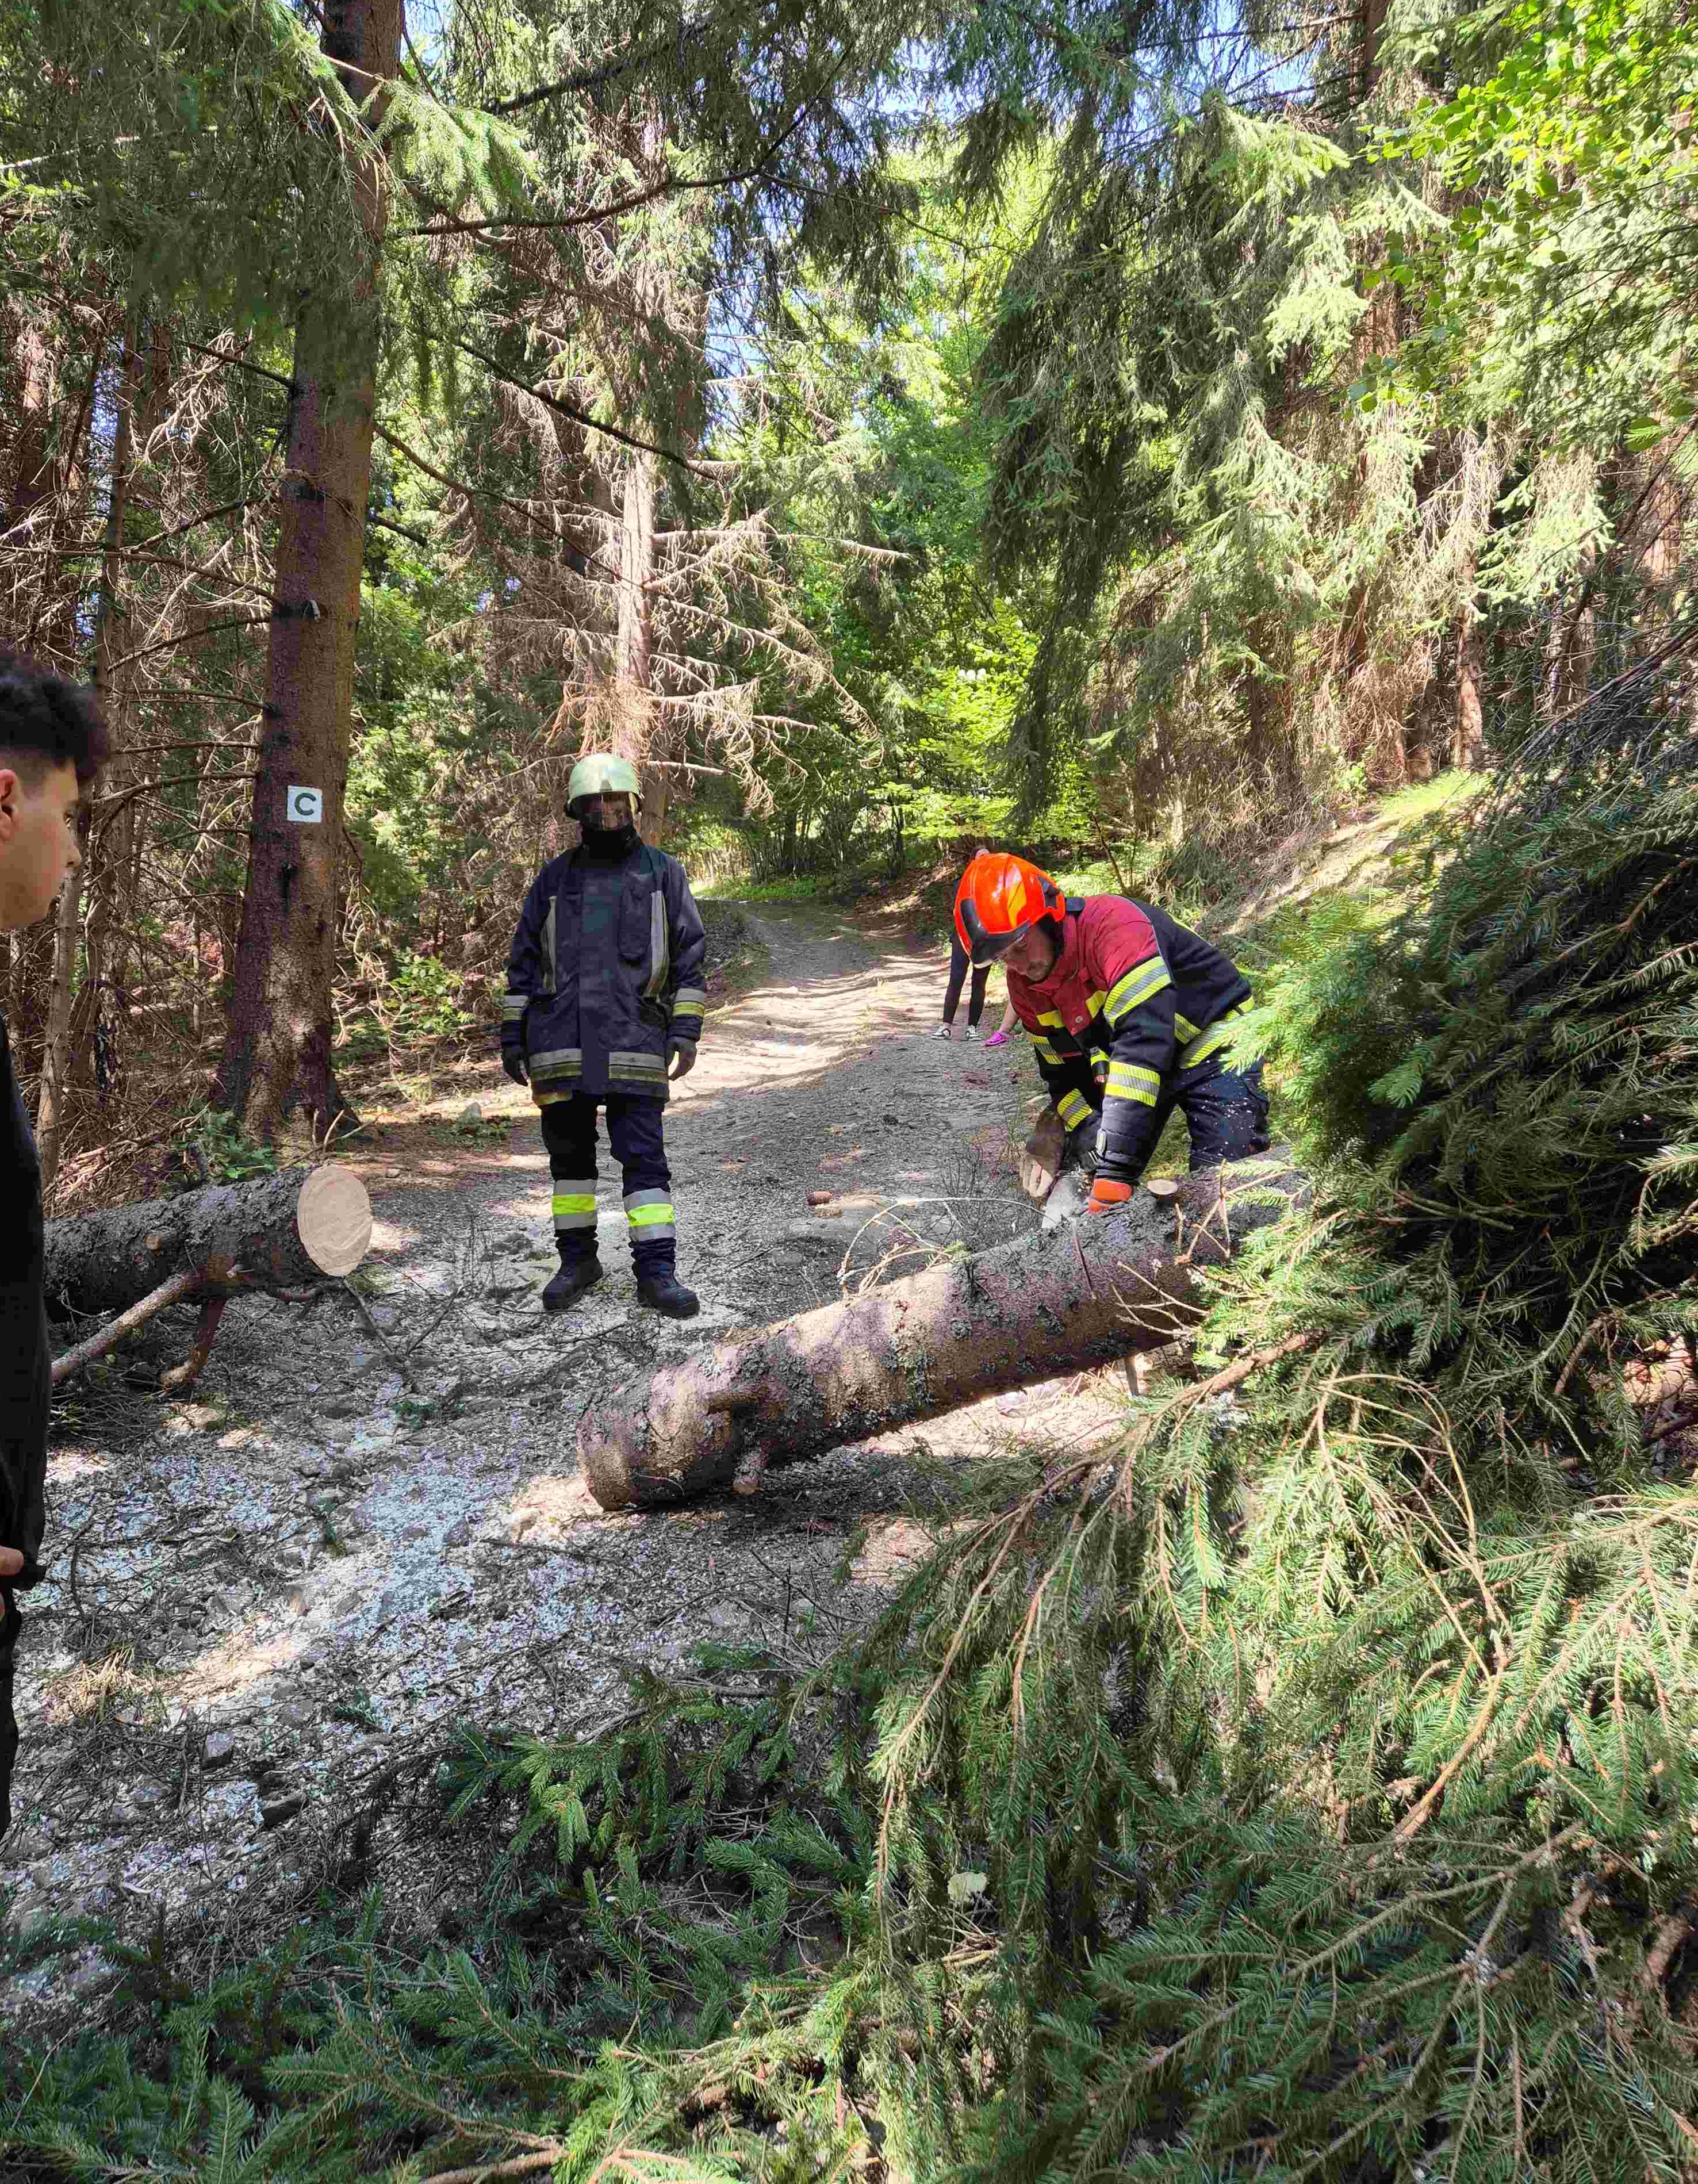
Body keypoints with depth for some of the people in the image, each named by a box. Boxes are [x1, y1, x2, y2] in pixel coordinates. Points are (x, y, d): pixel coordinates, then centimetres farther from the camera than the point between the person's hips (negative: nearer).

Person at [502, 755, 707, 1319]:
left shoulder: (663, 873, 8)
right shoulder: (554, 879, 11)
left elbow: (690, 955, 5)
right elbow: (524, 960, 12)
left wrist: (686, 1032, -4)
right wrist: (511, 1036, 6)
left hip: (634, 1042, -2)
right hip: (561, 1042, 2)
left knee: (644, 1154, -6)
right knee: (569, 1150, 8)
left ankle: (656, 1272, -3)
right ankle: (577, 1260, 20)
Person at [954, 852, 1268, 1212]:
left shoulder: (1113, 924, -35)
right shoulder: (1024, 985, -9)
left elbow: (1142, 1039, -44)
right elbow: (1061, 1073, 2)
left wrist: (1114, 1169, -49)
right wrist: (1085, 1131, -19)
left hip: (1210, 1040, -7)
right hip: (1137, 1068, 7)